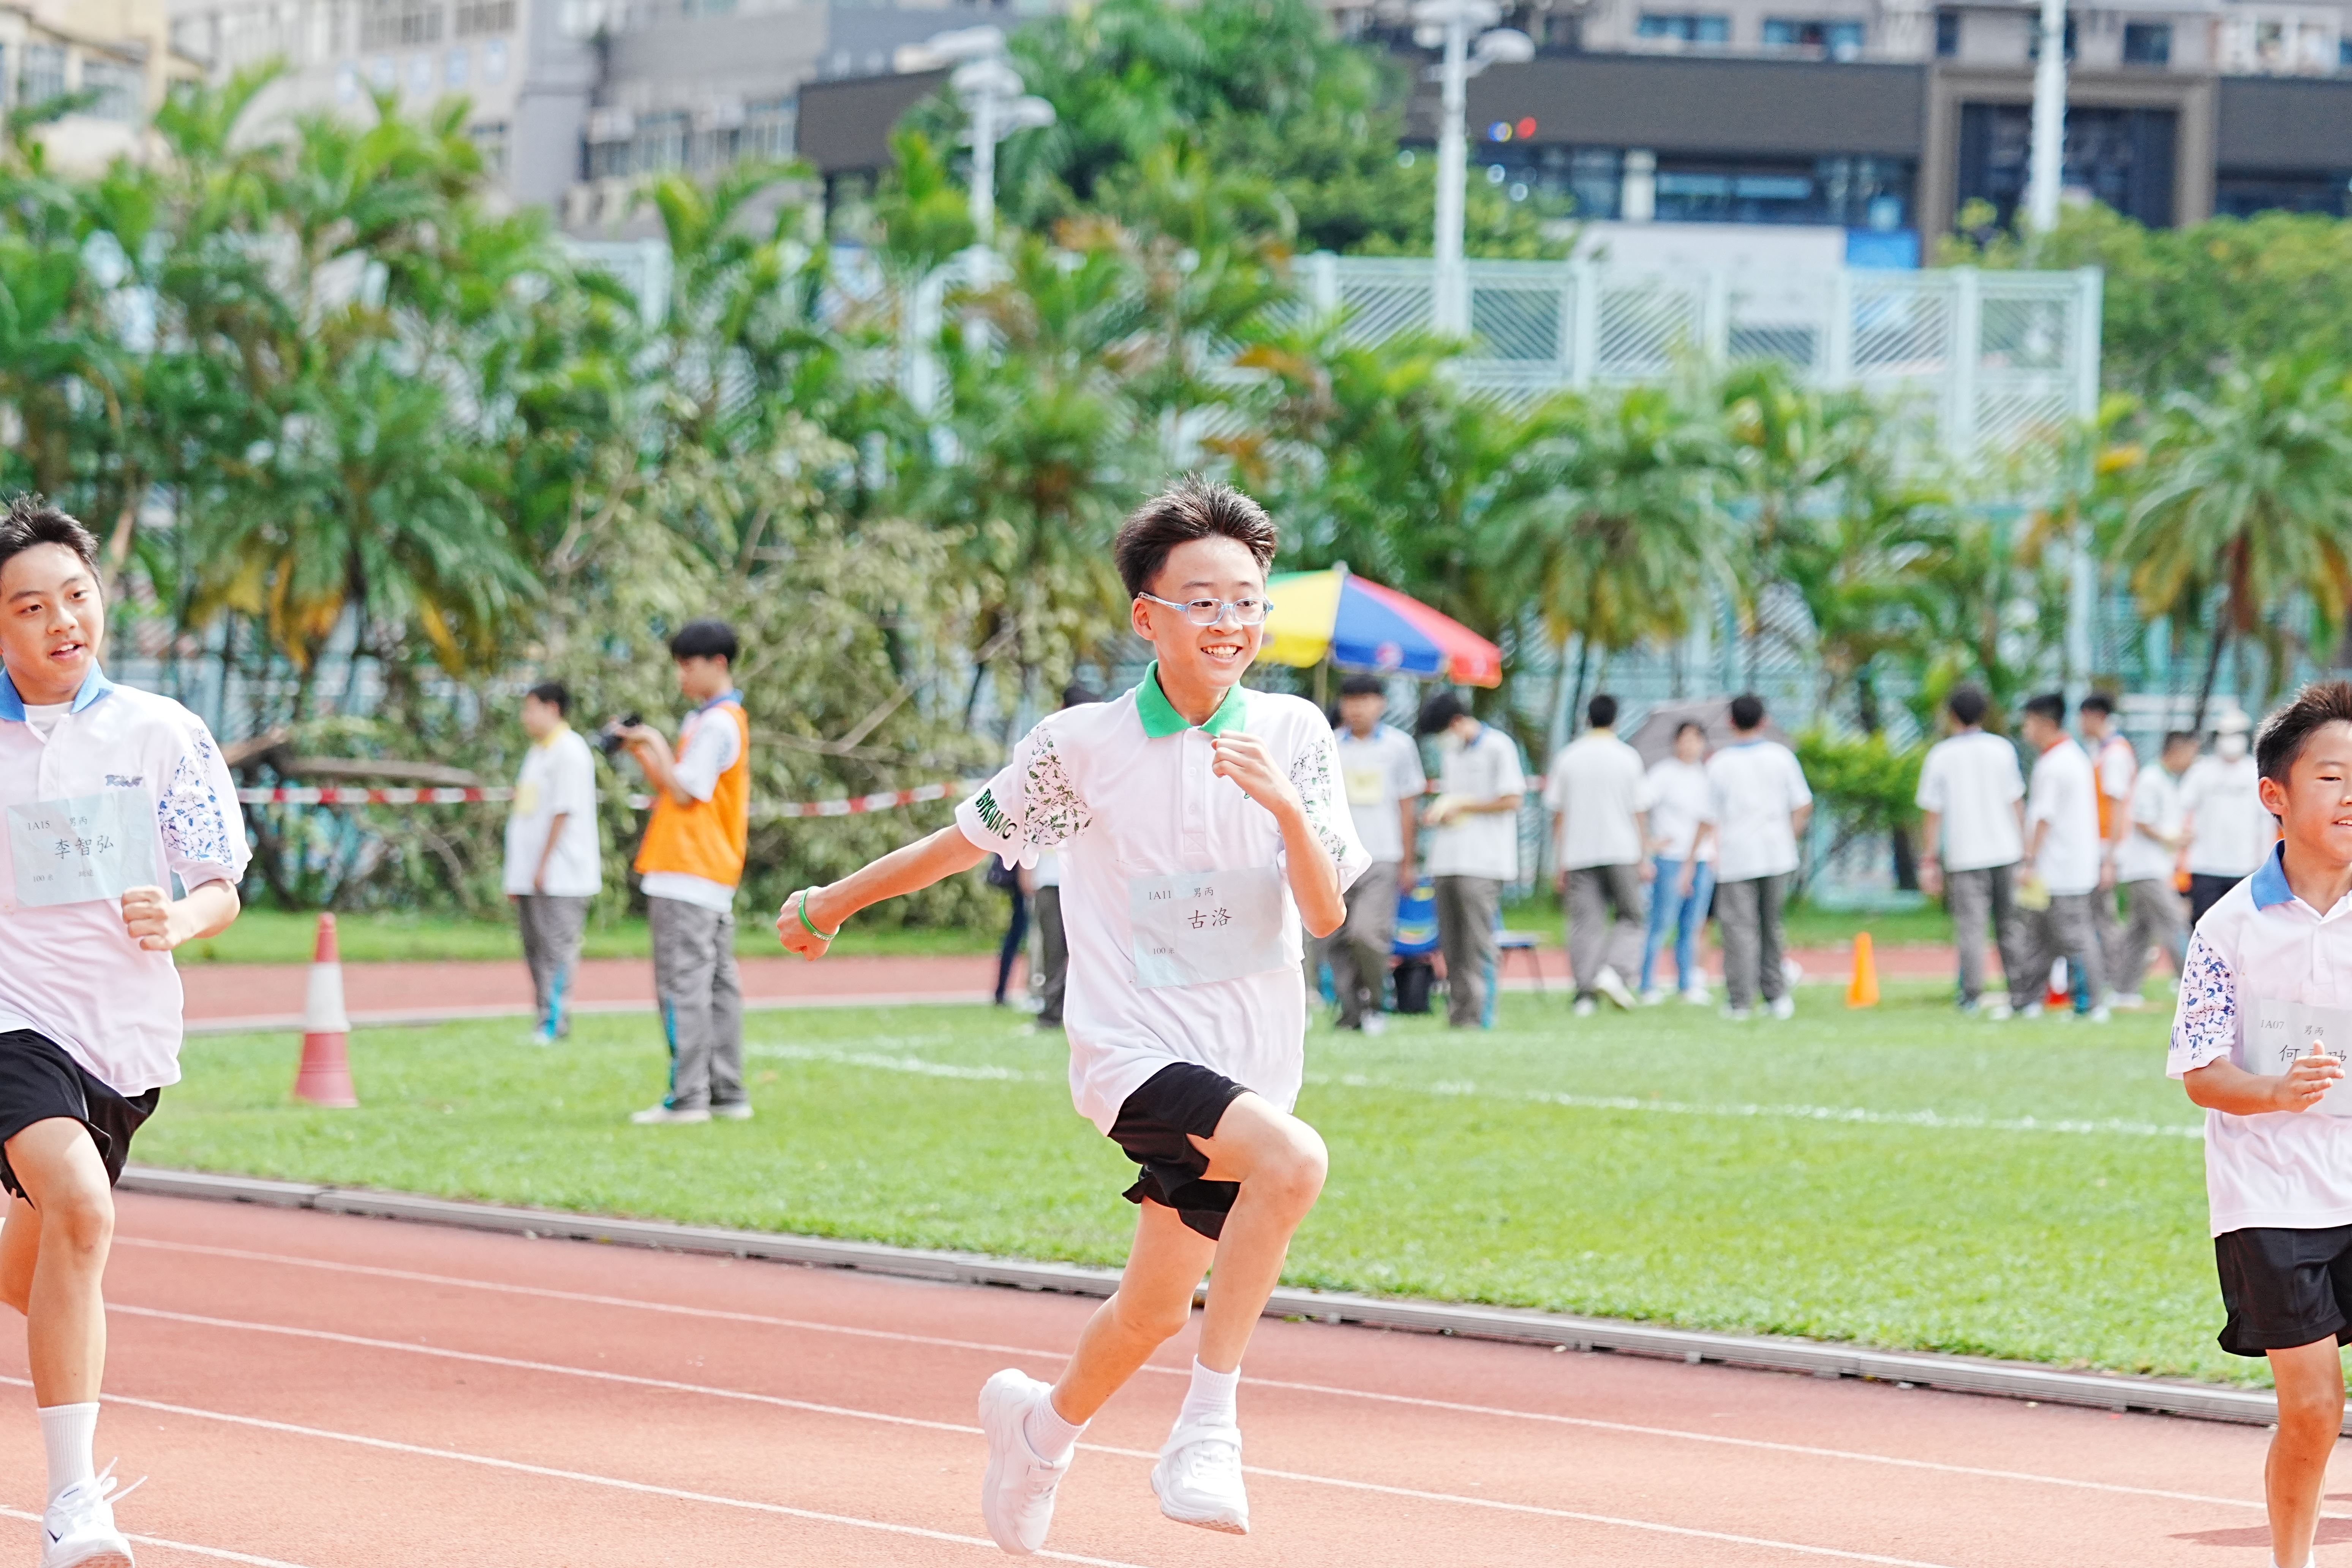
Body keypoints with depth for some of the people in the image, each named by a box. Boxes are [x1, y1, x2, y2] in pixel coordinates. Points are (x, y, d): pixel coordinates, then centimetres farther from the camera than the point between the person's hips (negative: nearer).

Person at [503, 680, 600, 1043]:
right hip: (530, 877, 9)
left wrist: (543, 866, -16)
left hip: (558, 876, -9)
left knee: (556, 949, -9)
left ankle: (553, 1024, -11)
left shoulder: (570, 751, -8)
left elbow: (564, 811, -14)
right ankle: (545, 1024, 12)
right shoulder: (537, 752, 20)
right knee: (536, 950, 9)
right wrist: (515, 877, 18)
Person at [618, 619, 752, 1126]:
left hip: (689, 873, -10)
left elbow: (684, 793, -15)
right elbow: (676, 791, 20)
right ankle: (728, 1094, 14)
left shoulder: (716, 724, -12)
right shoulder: (708, 719, 19)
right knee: (717, 983, 10)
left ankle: (688, 1097, -13)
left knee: (683, 981, -11)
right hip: (715, 876, 10)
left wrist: (656, 743, -4)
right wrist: (643, 753, 11)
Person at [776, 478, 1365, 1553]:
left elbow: (1327, 913, -5)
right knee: (1293, 1157, -32)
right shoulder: (1082, 746, -7)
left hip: (1249, 1063, 4)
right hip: (1133, 1052, -4)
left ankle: (1046, 1424, 46)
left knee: (1155, 1312, 12)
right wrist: (829, 906, 19)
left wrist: (1286, 807, -24)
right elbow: (966, 840, 9)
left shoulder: (1294, 736, 0)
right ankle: (1207, 1430, -24)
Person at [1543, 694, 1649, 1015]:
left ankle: (1584, 992, -6)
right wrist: (1644, 859, 4)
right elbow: (1640, 812, 0)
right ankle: (1613, 970, -13)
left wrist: (1561, 862, 8)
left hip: (1579, 855, 2)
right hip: (1621, 853, -1)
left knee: (1585, 922, 2)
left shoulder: (1568, 757, 5)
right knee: (1630, 916, 10)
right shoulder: (1628, 757, 1)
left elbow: (1558, 813, 5)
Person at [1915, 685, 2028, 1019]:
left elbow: (1932, 813, -4)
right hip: (2004, 851, 2)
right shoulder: (2001, 749, 3)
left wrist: (1929, 861, 1)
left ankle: (1973, 996, -6)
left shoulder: (1940, 756, -3)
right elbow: (2016, 803, 5)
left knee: (1970, 926, -1)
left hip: (1963, 854, -2)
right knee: (2010, 924, 10)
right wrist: (2024, 850, 13)